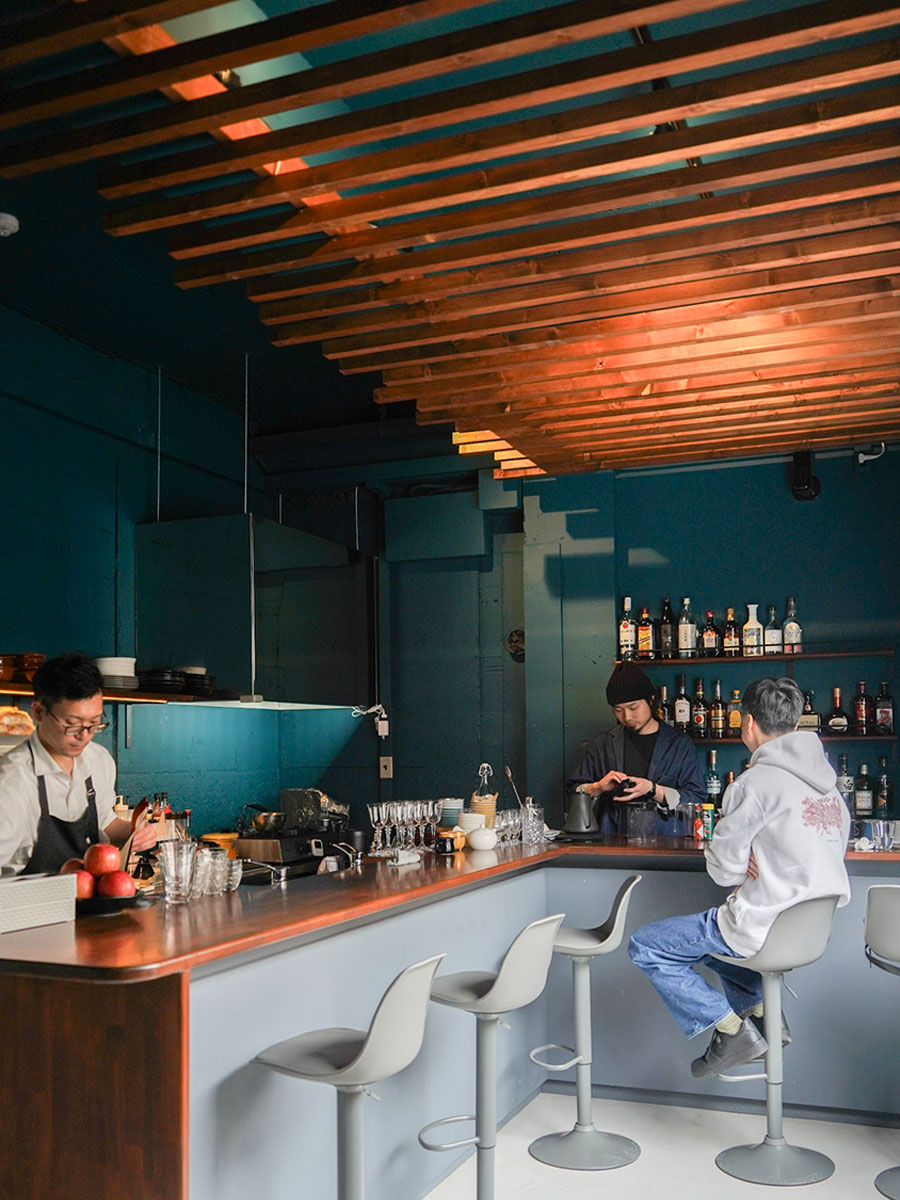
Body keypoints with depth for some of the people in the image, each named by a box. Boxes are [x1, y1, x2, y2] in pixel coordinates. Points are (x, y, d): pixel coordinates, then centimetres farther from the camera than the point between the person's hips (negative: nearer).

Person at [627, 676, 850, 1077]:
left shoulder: (757, 782, -17)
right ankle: (761, 1012, 17)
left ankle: (731, 1029, -2)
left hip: (762, 928, -9)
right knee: (710, 930, 33)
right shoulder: (827, 782, 8)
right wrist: (755, 864, 5)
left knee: (645, 947, 2)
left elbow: (723, 867, -12)